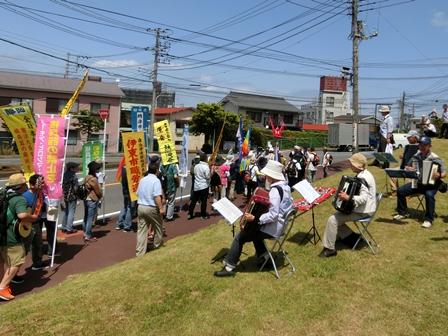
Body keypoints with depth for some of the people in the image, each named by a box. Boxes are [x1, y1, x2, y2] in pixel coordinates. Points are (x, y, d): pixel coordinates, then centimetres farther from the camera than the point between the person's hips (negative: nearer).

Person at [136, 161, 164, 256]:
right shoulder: (156, 180, -12)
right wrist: (161, 208, -18)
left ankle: (140, 252, 8)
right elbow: (157, 196, -20)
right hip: (152, 208, -6)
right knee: (158, 228, 16)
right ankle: (157, 246, 30)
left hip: (141, 207, 6)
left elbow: (138, 193, 16)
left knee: (141, 230, 8)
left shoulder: (142, 180, 10)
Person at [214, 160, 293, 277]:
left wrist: (254, 218, -30)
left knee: (240, 237, -1)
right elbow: (289, 205, 17)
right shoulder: (286, 186, 3)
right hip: (280, 225, 10)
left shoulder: (274, 190, -25)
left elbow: (273, 215, -31)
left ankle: (229, 267, 7)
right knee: (253, 229, 31)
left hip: (272, 228, -10)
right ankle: (264, 257, 29)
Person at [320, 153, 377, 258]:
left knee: (333, 220, -15)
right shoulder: (363, 175, 8)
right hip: (360, 208, 11)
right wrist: (345, 193, 14)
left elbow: (363, 198, -33)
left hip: (362, 212, -11)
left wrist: (348, 198, -43)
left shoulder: (362, 178, -24)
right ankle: (352, 237, 16)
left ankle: (329, 249, -6)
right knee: (336, 216, 12)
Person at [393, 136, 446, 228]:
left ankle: (428, 219, -19)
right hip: (416, 183, 5)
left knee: (429, 195, -35)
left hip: (431, 185, -5)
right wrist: (408, 168, -4)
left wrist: (439, 175, -30)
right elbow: (406, 167, 20)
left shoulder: (435, 158, -8)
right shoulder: (415, 157, 5)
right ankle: (403, 213, 10)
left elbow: (444, 173, -7)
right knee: (400, 190, -11)